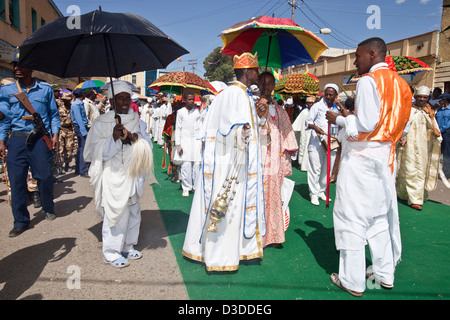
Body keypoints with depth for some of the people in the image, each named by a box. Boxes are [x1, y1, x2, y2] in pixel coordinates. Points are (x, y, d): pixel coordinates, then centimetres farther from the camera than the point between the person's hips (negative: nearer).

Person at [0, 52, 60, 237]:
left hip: (40, 139, -1)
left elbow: (53, 114, 10)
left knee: (45, 176, 3)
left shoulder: (45, 89, 6)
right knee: (16, 180, 1)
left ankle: (48, 209, 29)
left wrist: (55, 135, 0)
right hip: (17, 139, 2)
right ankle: (21, 221, 13)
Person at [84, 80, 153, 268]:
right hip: (114, 177, -5)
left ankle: (128, 246, 32)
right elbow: (99, 153, -11)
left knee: (133, 212, 14)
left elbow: (148, 145, 4)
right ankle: (111, 253, 16)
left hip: (133, 174, 5)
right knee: (115, 213, -2)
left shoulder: (137, 121, 7)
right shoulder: (102, 124, -6)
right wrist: (114, 138, -26)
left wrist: (137, 138, -16)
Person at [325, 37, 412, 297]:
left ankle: (353, 281, 8)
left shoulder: (369, 80, -11)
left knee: (352, 216, 0)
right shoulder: (401, 84, 13)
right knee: (379, 215, 17)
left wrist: (338, 119, -2)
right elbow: (402, 125, 16)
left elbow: (365, 124, -18)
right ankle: (385, 273, 28)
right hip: (385, 157, 8)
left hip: (362, 156, -8)